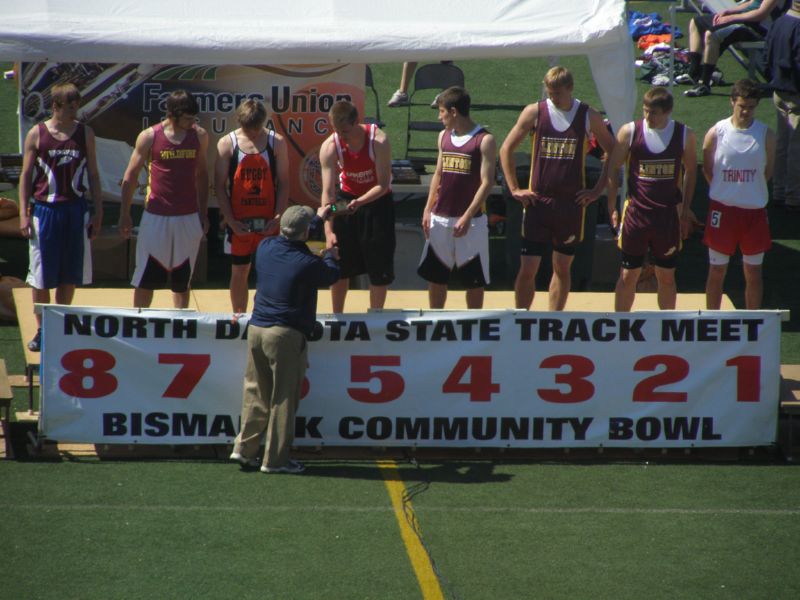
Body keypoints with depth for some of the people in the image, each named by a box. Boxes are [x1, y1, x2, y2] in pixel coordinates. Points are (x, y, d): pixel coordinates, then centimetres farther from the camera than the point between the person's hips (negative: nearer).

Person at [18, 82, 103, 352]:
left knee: (70, 275, 7)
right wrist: (24, 214, -4)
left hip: (76, 210, 2)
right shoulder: (37, 134, -2)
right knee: (41, 276, 3)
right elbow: (26, 175, 2)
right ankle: (41, 329, 15)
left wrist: (98, 213, 5)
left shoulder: (85, 133, 3)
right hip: (44, 209, -2)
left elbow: (93, 174, 8)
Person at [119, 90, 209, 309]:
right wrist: (125, 215, 0)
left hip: (189, 218, 2)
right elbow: (130, 177, 1)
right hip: (156, 217, -2)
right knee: (145, 278, 2)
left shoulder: (199, 136, 2)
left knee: (182, 279, 10)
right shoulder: (149, 137, -6)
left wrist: (203, 213, 10)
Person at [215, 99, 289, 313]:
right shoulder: (227, 143, -2)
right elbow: (220, 186, -1)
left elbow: (283, 183, 2)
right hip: (239, 222, 0)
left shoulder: (277, 142, 0)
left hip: (268, 221, 0)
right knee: (239, 271, 8)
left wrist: (278, 217, -8)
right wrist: (231, 221, -9)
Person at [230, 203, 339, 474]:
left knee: (256, 392, 15)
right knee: (283, 398, 2)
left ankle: (244, 448, 15)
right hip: (286, 334, -6)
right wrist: (330, 257, 29)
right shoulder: (307, 263, -15)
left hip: (256, 329, 6)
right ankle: (275, 459, 5)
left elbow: (290, 240, 25)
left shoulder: (265, 247, 3)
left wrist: (318, 218, 38)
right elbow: (331, 276, 5)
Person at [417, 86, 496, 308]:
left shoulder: (484, 140, -8)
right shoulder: (444, 137, 11)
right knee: (434, 275, 9)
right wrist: (428, 210, 7)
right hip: (440, 218, 6)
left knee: (474, 279, 1)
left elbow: (486, 182, -13)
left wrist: (467, 217, -19)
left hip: (471, 221, -6)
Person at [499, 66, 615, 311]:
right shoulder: (534, 112, -1)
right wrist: (514, 189, 0)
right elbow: (506, 149, 6)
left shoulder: (588, 116, 0)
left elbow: (613, 153, 9)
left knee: (562, 268, 8)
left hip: (572, 203, 1)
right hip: (538, 202, -1)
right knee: (527, 269, -4)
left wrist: (598, 190, 2)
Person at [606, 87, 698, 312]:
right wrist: (613, 206, -1)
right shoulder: (630, 131, -6)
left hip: (668, 215, 1)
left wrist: (685, 210, 8)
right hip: (636, 213, -1)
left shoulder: (684, 135, -2)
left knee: (666, 277, 9)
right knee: (628, 275, 5)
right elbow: (612, 168, 2)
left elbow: (691, 170, 10)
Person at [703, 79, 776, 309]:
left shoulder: (766, 135, -4)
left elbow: (767, 171, 7)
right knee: (717, 271, 6)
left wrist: (748, 188, 5)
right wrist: (728, 191, 4)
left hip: (754, 210, 1)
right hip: (723, 208, -1)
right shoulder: (716, 133, -7)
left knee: (753, 272, 8)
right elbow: (707, 170, 4)